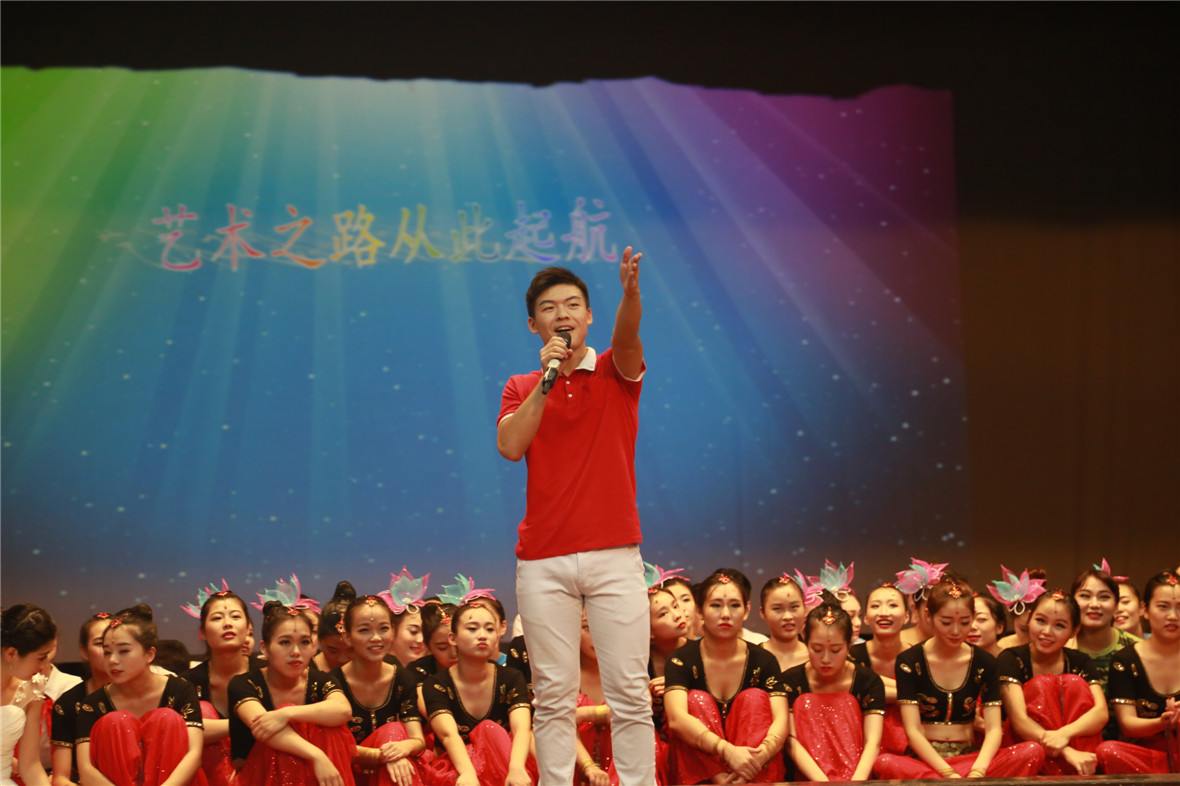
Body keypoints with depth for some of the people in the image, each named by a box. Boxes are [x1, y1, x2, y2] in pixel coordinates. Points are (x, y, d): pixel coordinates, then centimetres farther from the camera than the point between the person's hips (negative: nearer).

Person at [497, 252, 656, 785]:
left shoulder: (616, 374, 8)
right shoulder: (521, 388, 13)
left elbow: (627, 338, -15)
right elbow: (509, 446, -6)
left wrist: (630, 292, -36)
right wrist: (545, 380, -11)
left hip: (615, 556, -1)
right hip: (543, 561, 1)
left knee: (629, 693, -2)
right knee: (554, 697, 3)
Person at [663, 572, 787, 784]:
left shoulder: (763, 661, 1)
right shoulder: (682, 660, -5)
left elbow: (781, 720, -13)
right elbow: (676, 718, -24)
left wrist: (760, 755, -36)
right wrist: (727, 750, -39)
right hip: (697, 769, -1)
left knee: (755, 698, -17)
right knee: (697, 700, -19)